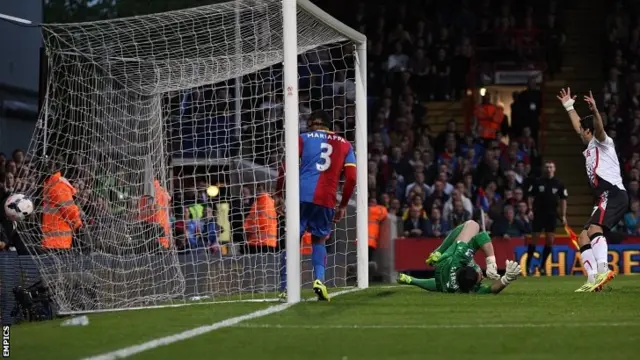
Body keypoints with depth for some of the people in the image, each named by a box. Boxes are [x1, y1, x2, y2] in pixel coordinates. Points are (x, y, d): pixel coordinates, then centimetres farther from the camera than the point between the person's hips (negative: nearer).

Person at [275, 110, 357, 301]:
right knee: (319, 240, 20)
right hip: (327, 200, 2)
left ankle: (286, 289, -1)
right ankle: (319, 279, -4)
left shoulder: (304, 139, 12)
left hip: (302, 195, -2)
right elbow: (351, 178, 8)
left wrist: (278, 194, 6)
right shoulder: (345, 145, 18)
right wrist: (343, 206, 16)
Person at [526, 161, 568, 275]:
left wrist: (563, 215, 0)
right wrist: (530, 209, -10)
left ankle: (542, 265, 9)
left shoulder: (559, 184, 3)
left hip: (552, 215, 2)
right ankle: (528, 265, 4)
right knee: (534, 238, -3)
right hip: (539, 214, -2)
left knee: (550, 240, -2)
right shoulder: (537, 182, 0)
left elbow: (563, 200, 6)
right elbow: (531, 197, 3)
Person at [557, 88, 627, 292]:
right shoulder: (590, 147, 29)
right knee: (583, 237, 4)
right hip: (604, 198, 10)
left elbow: (599, 128, -19)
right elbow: (578, 127, 46)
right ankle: (593, 279, -7)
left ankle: (603, 270, -48)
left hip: (613, 193, -10)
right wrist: (569, 107, 52)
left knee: (594, 228, -30)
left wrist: (595, 111, -38)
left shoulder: (602, 142, 5)